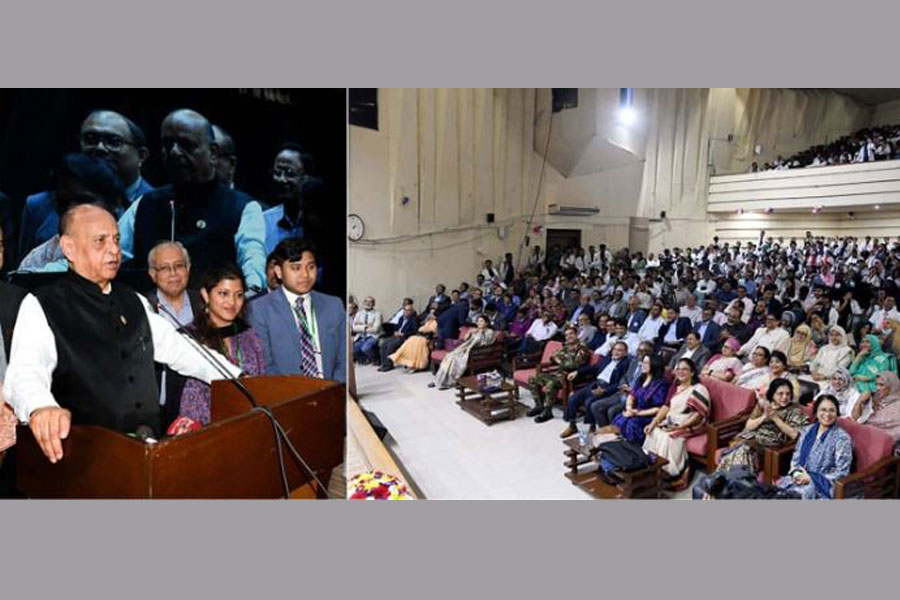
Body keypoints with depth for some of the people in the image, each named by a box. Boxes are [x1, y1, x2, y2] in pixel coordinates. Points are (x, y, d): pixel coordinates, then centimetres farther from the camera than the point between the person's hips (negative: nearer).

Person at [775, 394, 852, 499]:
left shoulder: (842, 438, -6)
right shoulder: (807, 431, 10)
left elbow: (842, 473, -9)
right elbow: (796, 458, 13)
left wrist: (811, 477, -17)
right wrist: (797, 473, -9)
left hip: (824, 484, -4)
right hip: (802, 477, 4)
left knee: (804, 492, -36)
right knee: (778, 486, -28)